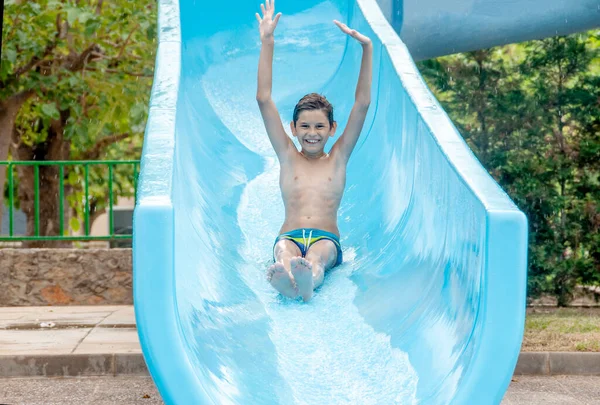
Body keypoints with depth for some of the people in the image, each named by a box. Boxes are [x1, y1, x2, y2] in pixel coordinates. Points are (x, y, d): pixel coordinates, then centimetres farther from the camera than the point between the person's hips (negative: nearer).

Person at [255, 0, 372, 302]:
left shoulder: (338, 158, 17)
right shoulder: (287, 157, 17)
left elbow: (362, 104, 11)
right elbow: (264, 99, 11)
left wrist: (367, 48, 7)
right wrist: (267, 43, 9)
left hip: (326, 239, 0)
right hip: (289, 236, 0)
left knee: (316, 257, -38)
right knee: (284, 255, -37)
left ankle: (309, 277, -72)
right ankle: (286, 278, -72)